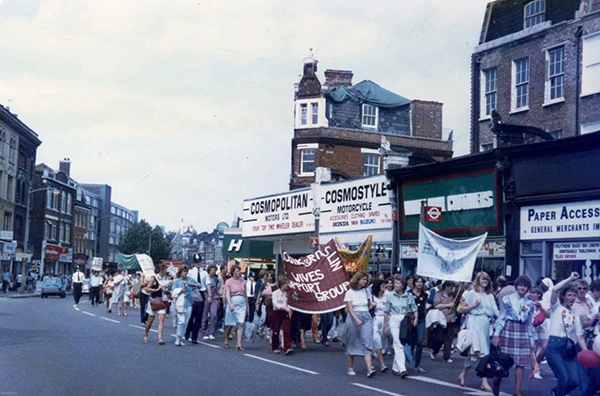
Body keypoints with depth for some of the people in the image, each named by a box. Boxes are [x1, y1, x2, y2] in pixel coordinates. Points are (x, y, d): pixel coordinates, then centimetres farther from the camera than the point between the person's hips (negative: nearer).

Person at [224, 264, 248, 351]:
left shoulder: (243, 281, 9)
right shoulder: (229, 282, -3)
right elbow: (227, 294, -11)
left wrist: (247, 306, 17)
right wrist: (230, 305, -26)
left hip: (242, 304, 3)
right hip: (232, 302, -3)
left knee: (241, 324, -9)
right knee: (229, 324, 7)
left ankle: (239, 344, -12)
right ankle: (226, 341, 29)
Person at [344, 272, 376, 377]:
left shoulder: (366, 291, 10)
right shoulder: (350, 293, -3)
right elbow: (349, 308, -11)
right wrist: (356, 319, -23)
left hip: (366, 318, 3)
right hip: (353, 318, -3)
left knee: (367, 343, -8)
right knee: (352, 344, 4)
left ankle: (369, 369, -17)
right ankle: (350, 368, 16)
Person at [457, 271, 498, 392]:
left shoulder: (490, 296, 14)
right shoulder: (471, 293, 0)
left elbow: (495, 310, 2)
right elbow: (461, 309, -1)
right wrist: (474, 305, -12)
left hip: (485, 324, 6)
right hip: (474, 323, -6)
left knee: (475, 352, 10)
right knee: (481, 351, -11)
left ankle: (463, 374, 25)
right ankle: (484, 382, -11)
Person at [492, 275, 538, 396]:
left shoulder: (530, 303, 11)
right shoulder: (507, 299, 0)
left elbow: (530, 323, 14)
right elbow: (501, 317, -2)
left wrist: (531, 340, 12)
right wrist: (496, 334, -7)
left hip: (523, 333, 4)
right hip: (508, 330, -3)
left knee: (521, 362, 1)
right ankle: (496, 384, 19)